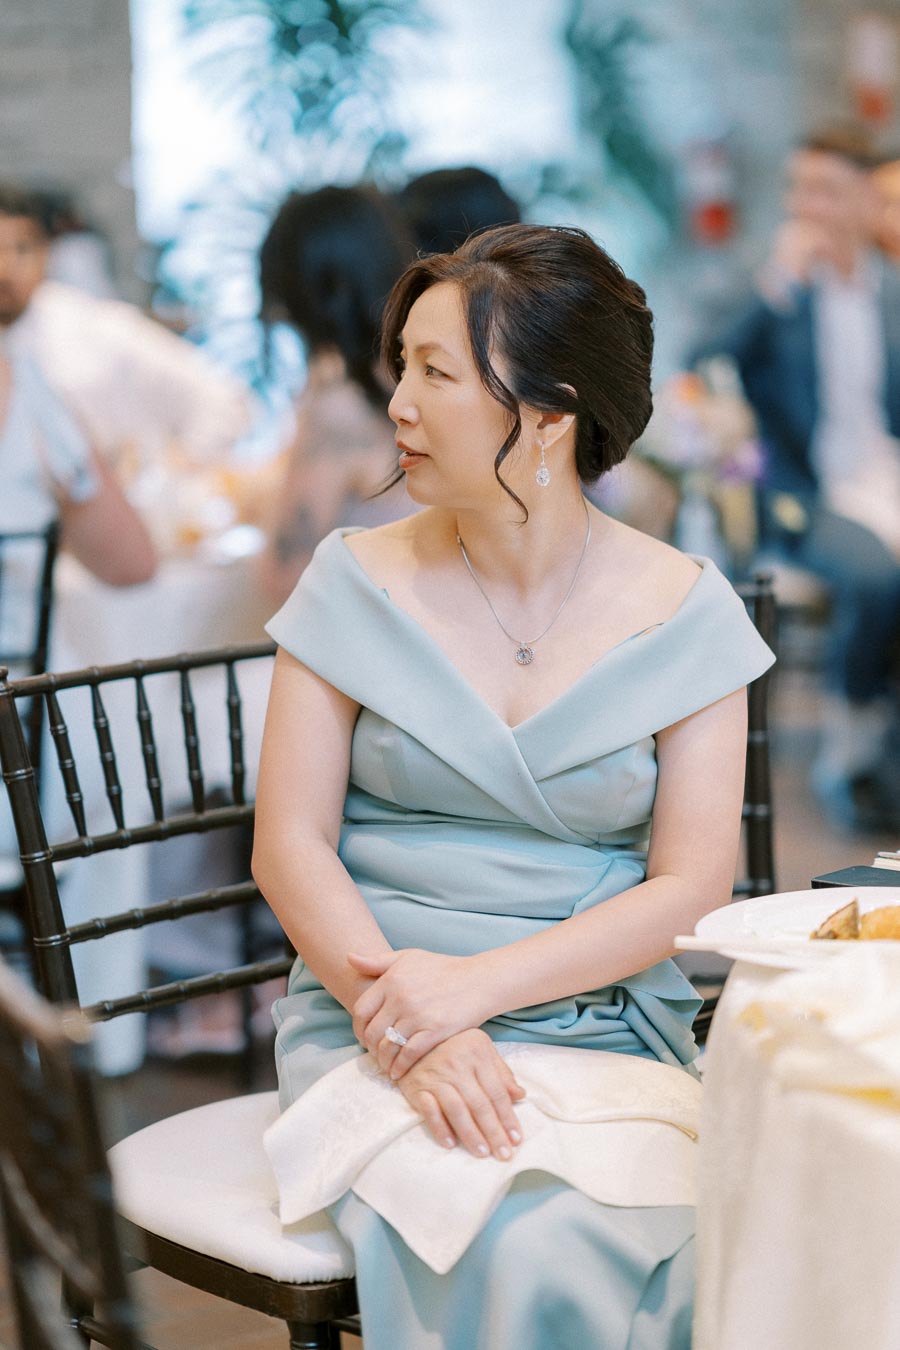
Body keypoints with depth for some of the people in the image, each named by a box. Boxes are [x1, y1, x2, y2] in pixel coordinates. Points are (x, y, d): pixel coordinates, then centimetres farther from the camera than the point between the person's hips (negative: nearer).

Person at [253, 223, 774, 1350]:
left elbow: (692, 886, -3)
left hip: (609, 1030, 1)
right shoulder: (358, 581, 3)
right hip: (371, 1016, 0)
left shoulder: (683, 612, 1)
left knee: (574, 1250, -30)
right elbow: (289, 845, -1)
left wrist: (473, 985, -16)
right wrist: (400, 1017, -17)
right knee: (494, 1256, -30)